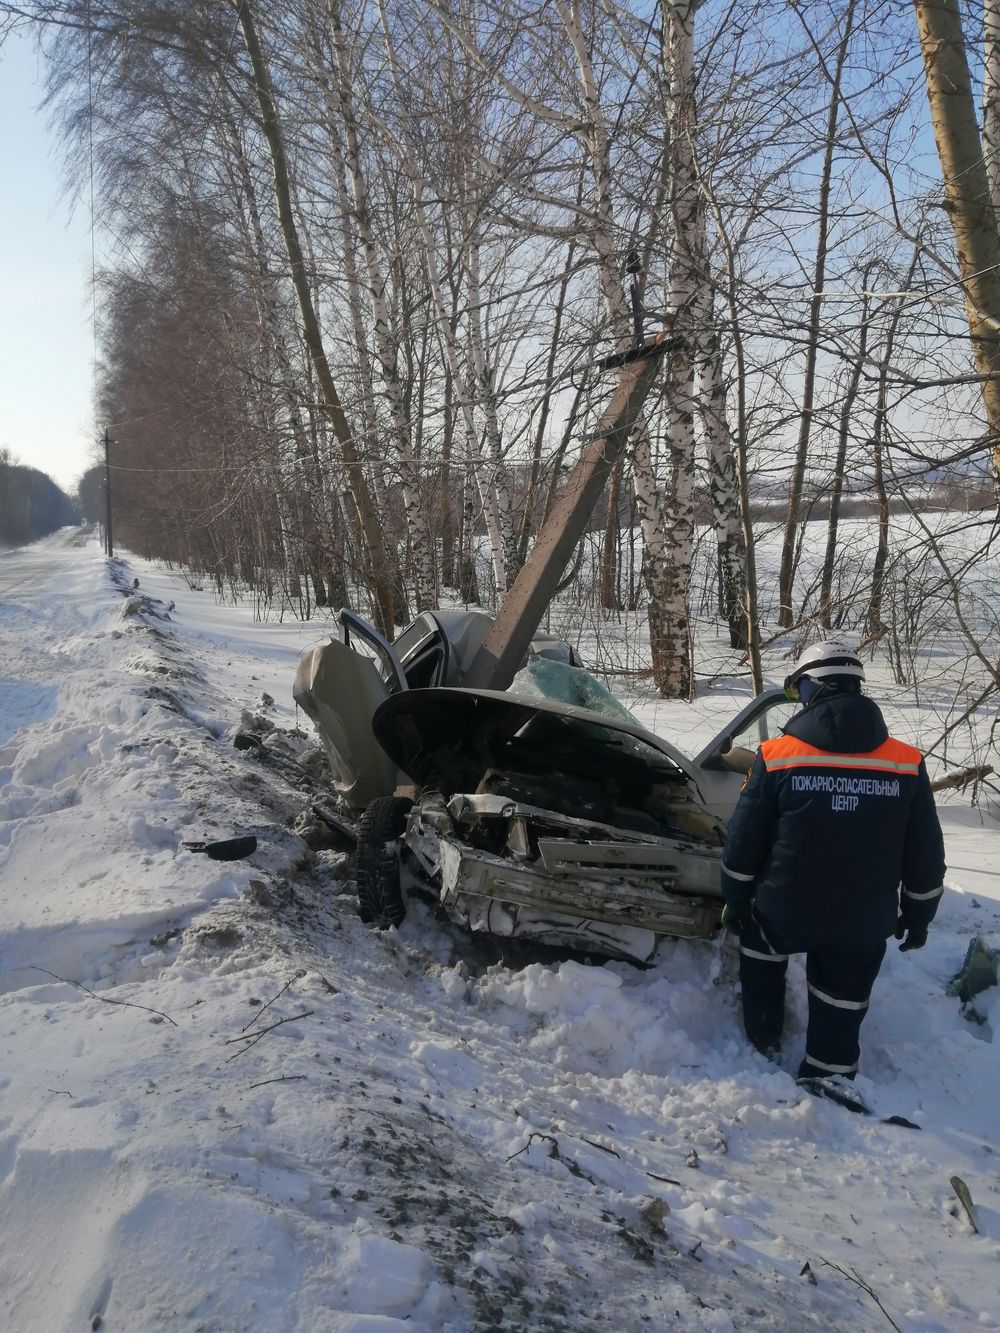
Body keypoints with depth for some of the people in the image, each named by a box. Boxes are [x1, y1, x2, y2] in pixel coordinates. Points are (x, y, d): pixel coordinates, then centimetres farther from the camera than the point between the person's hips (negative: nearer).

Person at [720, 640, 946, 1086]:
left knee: (758, 943, 31)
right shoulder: (908, 765, -8)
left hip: (783, 913, 0)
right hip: (863, 924, 1)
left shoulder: (776, 757, -13)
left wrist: (735, 901, 9)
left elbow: (743, 844, -6)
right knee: (838, 1016, 17)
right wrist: (918, 916, 15)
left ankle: (763, 1039, 39)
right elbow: (926, 857, 0)